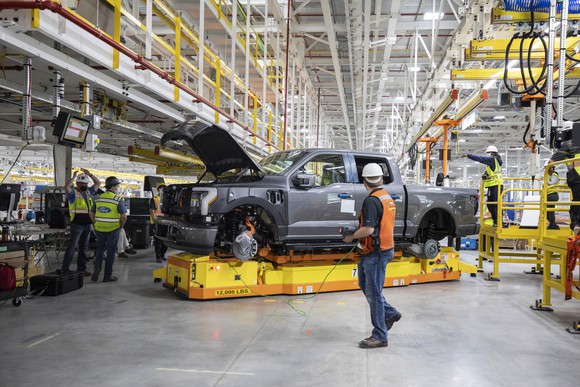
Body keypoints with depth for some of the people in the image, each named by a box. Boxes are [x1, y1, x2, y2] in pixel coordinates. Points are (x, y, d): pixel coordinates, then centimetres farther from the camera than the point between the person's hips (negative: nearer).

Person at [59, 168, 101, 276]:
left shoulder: (88, 192, 15)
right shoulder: (73, 192, -4)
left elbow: (98, 183, 20)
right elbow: (66, 187, -26)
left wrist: (90, 174, 8)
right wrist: (73, 177, -19)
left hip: (88, 225, 6)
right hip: (77, 224, -6)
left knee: (83, 247, 10)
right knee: (72, 247, -5)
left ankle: (81, 269, 16)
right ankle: (64, 269, 0)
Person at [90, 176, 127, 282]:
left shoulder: (98, 198, 4)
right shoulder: (118, 200, -11)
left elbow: (92, 213, 10)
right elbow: (124, 216, -14)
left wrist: (97, 224, 18)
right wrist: (121, 226, 1)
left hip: (99, 229, 4)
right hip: (113, 229, -4)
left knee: (100, 249, 21)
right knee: (111, 252, 7)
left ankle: (97, 269, 3)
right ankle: (108, 275, 14)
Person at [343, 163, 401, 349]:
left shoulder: (371, 201, -20)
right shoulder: (387, 197, 10)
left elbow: (368, 229, -27)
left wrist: (351, 237, -11)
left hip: (376, 253, -10)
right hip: (383, 248, 10)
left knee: (373, 293, -2)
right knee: (365, 285, 23)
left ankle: (380, 336, 7)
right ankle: (390, 313, 30)